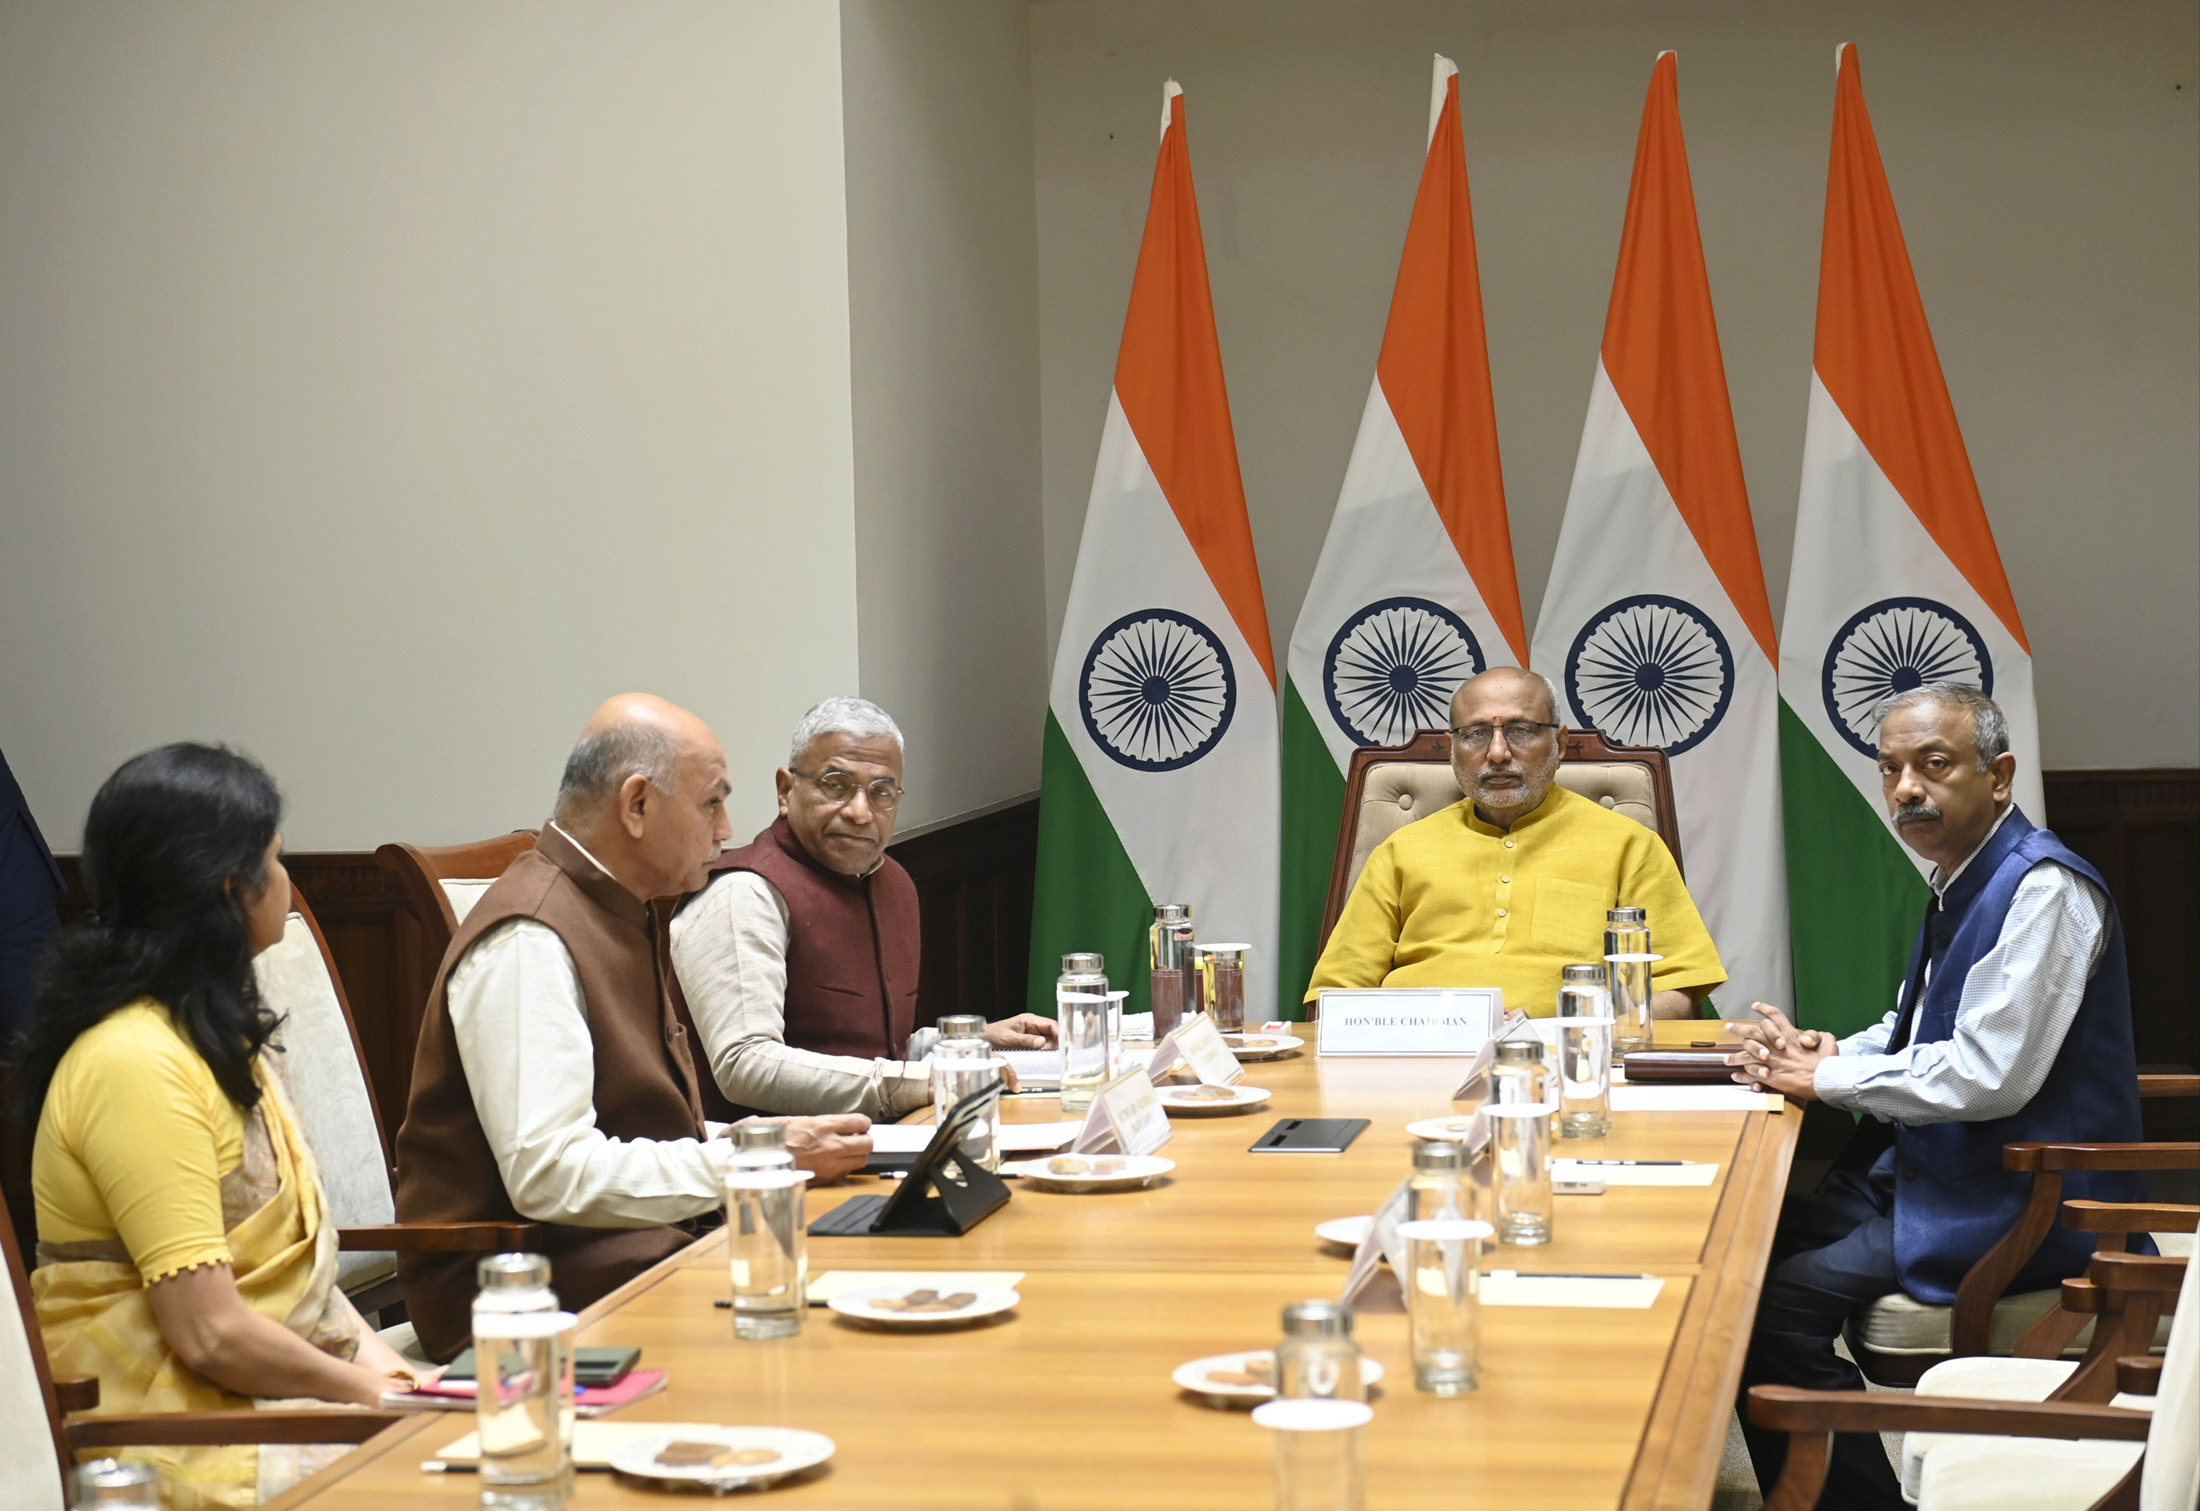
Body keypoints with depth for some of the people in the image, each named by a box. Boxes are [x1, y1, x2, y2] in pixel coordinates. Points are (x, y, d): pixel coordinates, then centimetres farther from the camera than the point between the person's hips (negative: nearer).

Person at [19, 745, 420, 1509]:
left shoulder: (216, 1031, 15)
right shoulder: (137, 1062, -18)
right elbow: (210, 1333, -20)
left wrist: (366, 1348, 0)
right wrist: (368, 1390, -9)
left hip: (287, 1386, 9)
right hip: (188, 1440, -9)